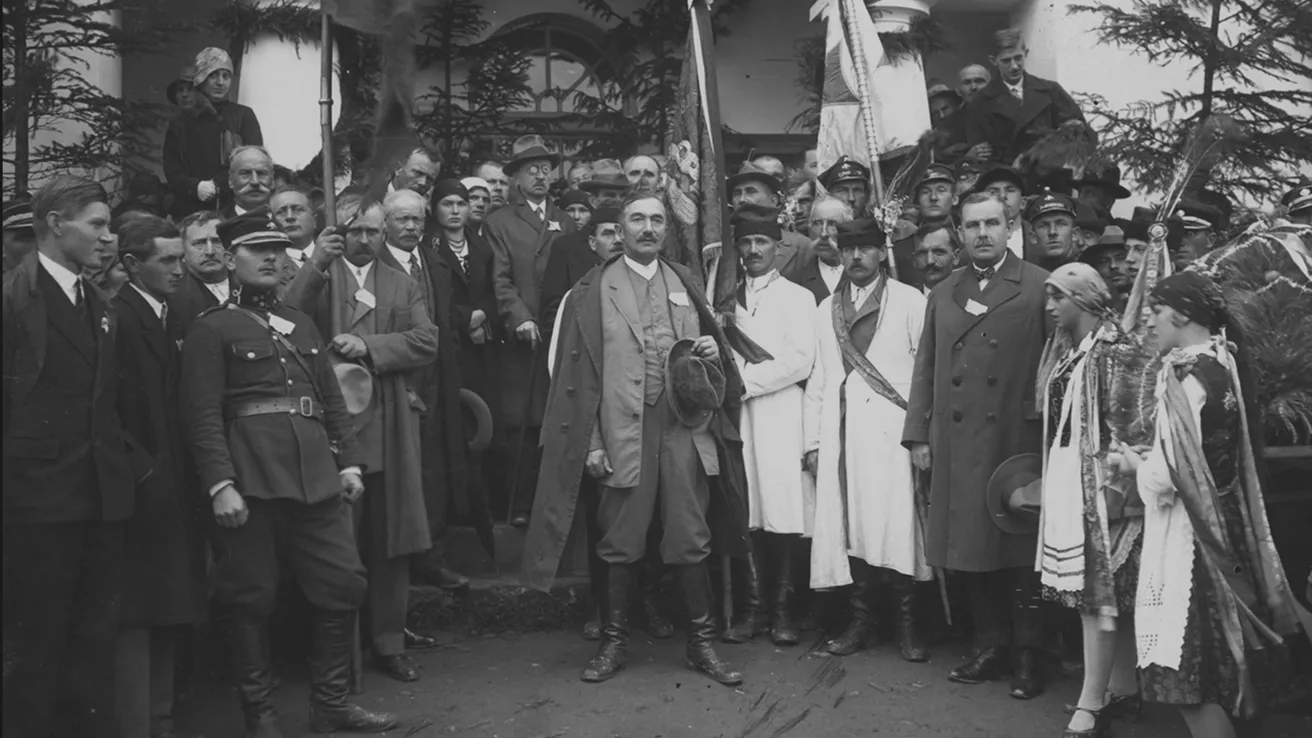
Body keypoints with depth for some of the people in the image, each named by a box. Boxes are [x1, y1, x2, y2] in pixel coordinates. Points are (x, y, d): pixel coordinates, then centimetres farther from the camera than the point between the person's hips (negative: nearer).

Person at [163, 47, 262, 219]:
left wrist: (217, 184, -11)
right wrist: (195, 187, -11)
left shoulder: (244, 116, 11)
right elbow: (172, 170, 10)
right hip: (191, 211, 1)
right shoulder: (180, 124, 15)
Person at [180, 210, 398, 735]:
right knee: (252, 599, 3)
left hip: (316, 473, 6)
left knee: (343, 584, 6)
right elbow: (203, 415, -8)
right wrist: (220, 486, -16)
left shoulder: (301, 323, 19)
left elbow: (332, 400, 20)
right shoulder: (210, 330, 0)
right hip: (251, 480, -6)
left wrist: (349, 462, 10)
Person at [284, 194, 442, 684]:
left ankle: (389, 640, 16)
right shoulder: (315, 279, 7)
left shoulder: (402, 286, 15)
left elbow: (426, 342, 1)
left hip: (390, 427, 2)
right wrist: (316, 266, -18)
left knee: (391, 541, 5)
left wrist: (368, 346, -11)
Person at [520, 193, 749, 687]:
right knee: (621, 543, 5)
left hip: (684, 424, 2)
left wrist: (712, 350, -2)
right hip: (624, 429, -2)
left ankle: (701, 642, 17)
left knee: (691, 539, 4)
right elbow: (581, 371, -1)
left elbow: (707, 345, 23)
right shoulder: (594, 290, 3)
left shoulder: (684, 282, 14)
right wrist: (591, 441, -7)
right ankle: (614, 641, 19)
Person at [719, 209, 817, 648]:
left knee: (784, 511, -6)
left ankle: (782, 610, 2)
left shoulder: (797, 297, 8)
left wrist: (746, 380, -8)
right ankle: (754, 607, 5)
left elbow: (801, 361, -4)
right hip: (737, 415, 3)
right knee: (747, 513, -2)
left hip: (780, 413, -3)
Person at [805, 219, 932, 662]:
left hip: (893, 430, -3)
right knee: (850, 527, 2)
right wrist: (813, 440, 10)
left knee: (897, 525, -7)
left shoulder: (910, 302, 4)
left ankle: (907, 623, 4)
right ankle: (861, 620, 12)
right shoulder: (826, 310, 17)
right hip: (842, 433, 4)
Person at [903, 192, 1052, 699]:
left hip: (1018, 441, -4)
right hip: (957, 443, 4)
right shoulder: (942, 294, 15)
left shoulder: (1040, 287, 0)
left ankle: (1028, 656, 15)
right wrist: (918, 433, 8)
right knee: (971, 548, 9)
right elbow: (925, 369, 14)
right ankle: (991, 647, 22)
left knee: (1021, 553, 2)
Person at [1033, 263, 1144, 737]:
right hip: (1068, 483, 8)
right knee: (1107, 589, 13)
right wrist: (1048, 481, 15)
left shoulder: (1113, 348, -12)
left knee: (1096, 588, -5)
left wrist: (1115, 489, -19)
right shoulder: (1064, 348, 13)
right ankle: (1123, 689, 22)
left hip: (1100, 485, -8)